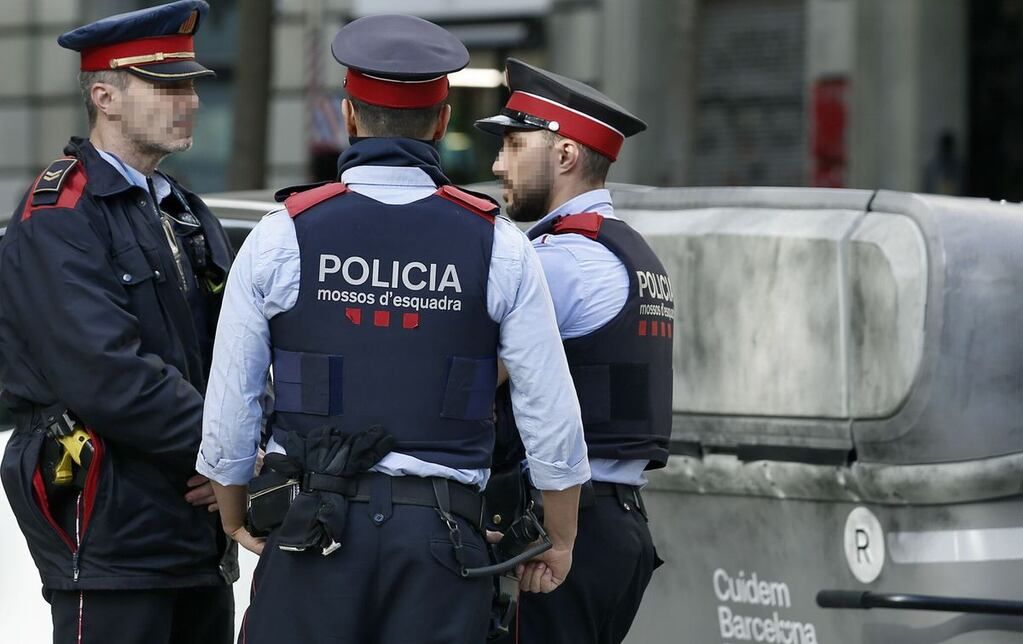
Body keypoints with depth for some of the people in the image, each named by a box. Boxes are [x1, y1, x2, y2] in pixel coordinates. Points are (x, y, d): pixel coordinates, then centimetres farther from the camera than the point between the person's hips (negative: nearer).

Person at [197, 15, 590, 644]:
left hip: (314, 523, -1)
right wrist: (561, 541, 15)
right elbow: (552, 414, 1)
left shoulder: (282, 237, -1)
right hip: (441, 531, 1)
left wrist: (237, 520, 20)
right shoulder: (497, 245, 0)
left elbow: (228, 412, 3)